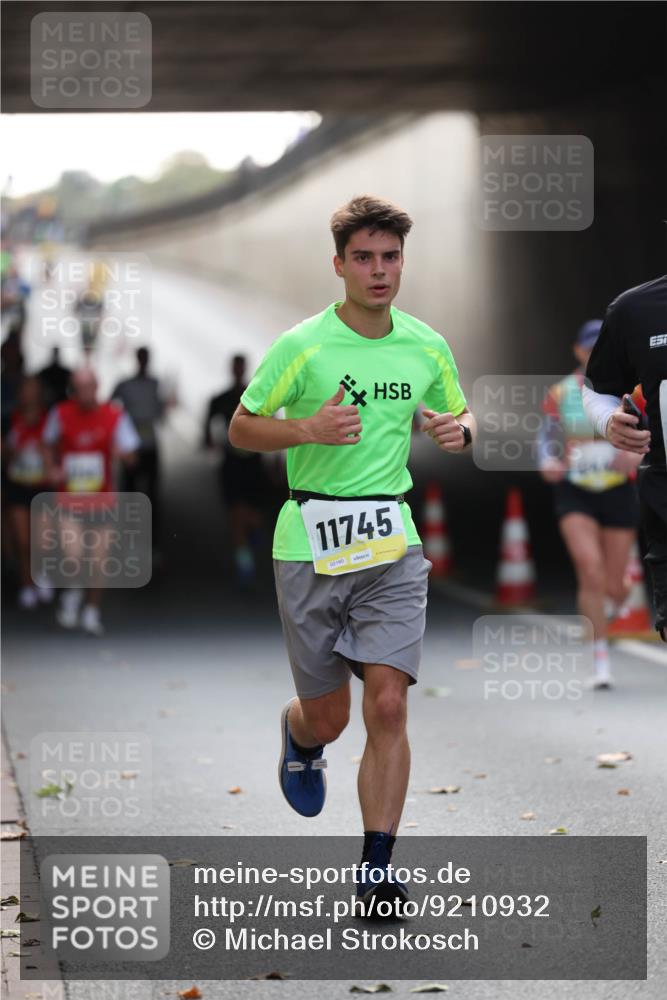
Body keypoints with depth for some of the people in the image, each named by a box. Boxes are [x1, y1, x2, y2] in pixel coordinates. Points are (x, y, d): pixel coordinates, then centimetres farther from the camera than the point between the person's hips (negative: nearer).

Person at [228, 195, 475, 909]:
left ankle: (376, 869, -4)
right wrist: (310, 428, -18)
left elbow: (457, 417, 21)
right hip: (310, 543, -2)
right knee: (326, 717, 7)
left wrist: (458, 429, -4)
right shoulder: (303, 346, -7)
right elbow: (241, 428, -1)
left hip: (391, 543, 2)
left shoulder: (428, 347, 4)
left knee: (388, 706, -11)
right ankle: (299, 739, 46)